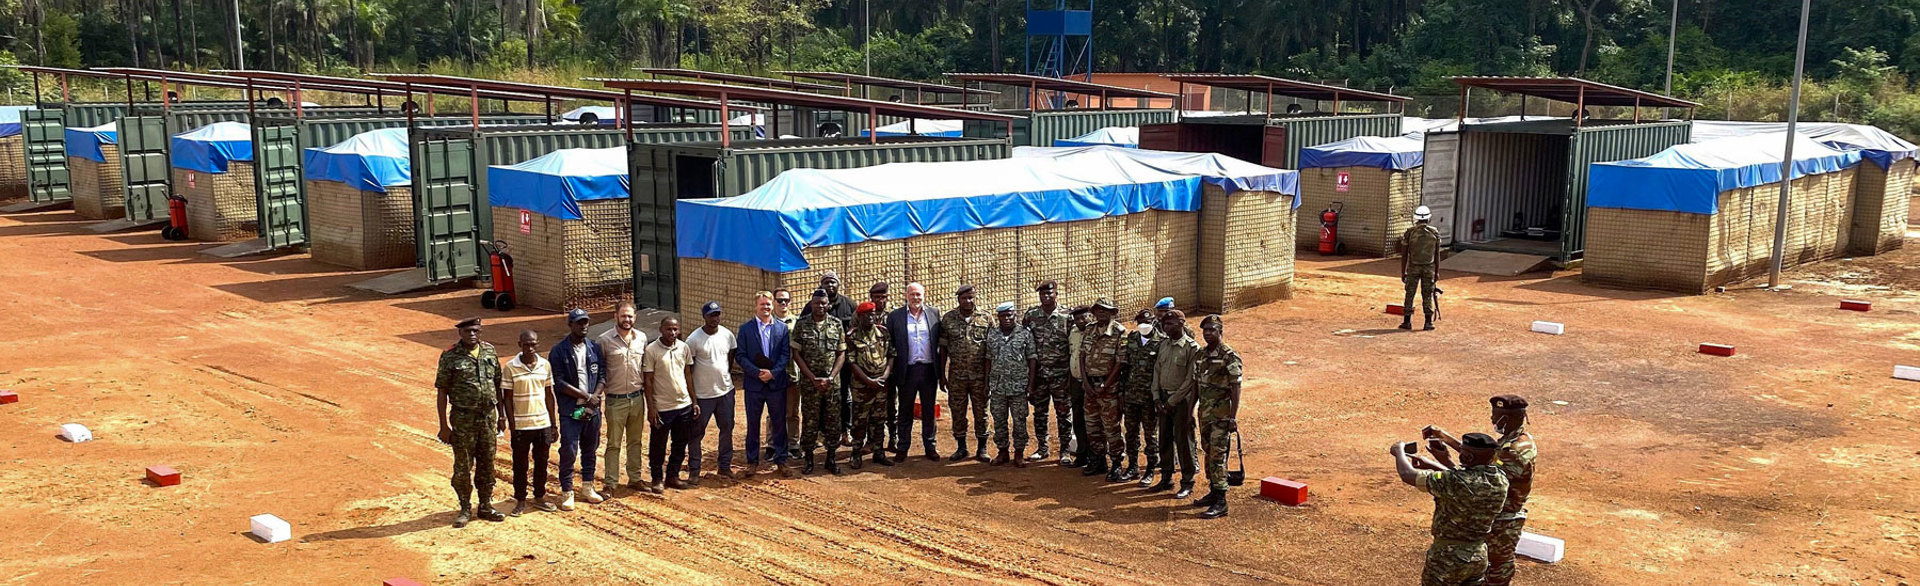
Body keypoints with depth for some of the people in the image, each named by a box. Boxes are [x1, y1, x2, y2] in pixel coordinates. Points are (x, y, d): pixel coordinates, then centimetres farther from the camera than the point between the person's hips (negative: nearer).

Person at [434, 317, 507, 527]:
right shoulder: (450, 356, -7)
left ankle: (486, 506, 23)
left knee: (487, 464, 11)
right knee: (463, 466, 3)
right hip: (463, 419, -4)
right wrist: (444, 425, -9)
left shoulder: (489, 351, 5)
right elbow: (441, 392, -6)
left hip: (488, 417, 4)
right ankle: (465, 509, 17)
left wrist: (501, 415, 12)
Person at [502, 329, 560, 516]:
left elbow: (549, 395, 9)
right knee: (520, 465, 7)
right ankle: (520, 501, 19)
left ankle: (539, 497, 27)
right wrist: (512, 427, -7)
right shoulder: (511, 367, -7)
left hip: (543, 423, 3)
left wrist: (554, 424, 8)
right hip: (521, 425, -3)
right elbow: (507, 398, -4)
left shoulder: (545, 365, 2)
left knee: (541, 462, 12)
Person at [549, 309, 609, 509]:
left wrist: (595, 397, -11)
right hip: (570, 410, -4)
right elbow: (559, 382, -11)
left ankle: (587, 488, 25)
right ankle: (567, 493, 4)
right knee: (569, 451, -4)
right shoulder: (559, 351, -6)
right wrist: (586, 397, -14)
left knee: (590, 450, 13)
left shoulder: (595, 348, 7)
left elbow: (602, 375, 5)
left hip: (593, 409, 4)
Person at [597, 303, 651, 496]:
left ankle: (634, 478, 26)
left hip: (637, 398, 4)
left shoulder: (641, 338, 4)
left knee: (635, 441, 14)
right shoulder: (604, 340, -9)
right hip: (615, 399, -4)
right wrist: (597, 392, -13)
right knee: (614, 444, 3)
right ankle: (610, 484, 11)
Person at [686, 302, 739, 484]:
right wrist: (692, 397, -10)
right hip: (703, 394, -4)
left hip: (725, 392, 4)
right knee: (697, 433, 2)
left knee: (727, 429, 11)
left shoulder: (727, 335, 0)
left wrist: (727, 376, 12)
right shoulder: (694, 339, -12)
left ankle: (725, 466, 24)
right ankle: (693, 471, 10)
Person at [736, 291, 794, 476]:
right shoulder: (745, 328, 1)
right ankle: (752, 461, 18)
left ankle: (780, 459, 18)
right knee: (752, 424, 8)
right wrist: (757, 372, -15)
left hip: (777, 383, 1)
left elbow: (786, 354, 0)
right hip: (754, 384, -1)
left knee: (779, 423, 7)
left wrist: (773, 372, -13)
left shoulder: (782, 327, 5)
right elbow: (740, 356, -3)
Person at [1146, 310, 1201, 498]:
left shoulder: (1192, 348, -12)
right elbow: (1157, 370, 12)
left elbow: (1190, 380, -14)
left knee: (1183, 441, -1)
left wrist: (1172, 401, -13)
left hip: (1181, 400, -6)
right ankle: (1166, 479, 23)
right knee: (1164, 439, 12)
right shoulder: (1164, 344, 9)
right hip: (1164, 398, 7)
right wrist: (1157, 397, 2)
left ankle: (1187, 484, 8)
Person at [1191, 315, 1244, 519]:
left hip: (1221, 414, -7)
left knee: (1218, 456, -9)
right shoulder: (1200, 356, 11)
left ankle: (1220, 503, -8)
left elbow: (1235, 389, -13)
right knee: (1209, 454, 13)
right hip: (1205, 412, 7)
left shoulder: (1230, 357, -11)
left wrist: (1233, 417, -17)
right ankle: (1213, 492, 25)